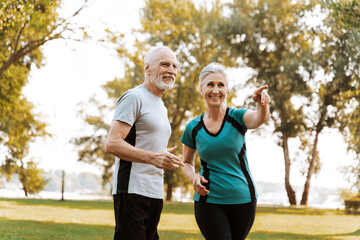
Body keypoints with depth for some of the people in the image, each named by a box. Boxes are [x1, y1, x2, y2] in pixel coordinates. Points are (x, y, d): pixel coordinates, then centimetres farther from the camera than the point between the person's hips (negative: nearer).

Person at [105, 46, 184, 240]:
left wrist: (166, 160, 12)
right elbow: (111, 144, -17)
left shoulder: (161, 107, 24)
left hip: (155, 194, 9)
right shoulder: (134, 97, -6)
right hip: (132, 192, -9)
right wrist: (152, 157, -27)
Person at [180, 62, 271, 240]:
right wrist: (193, 177, -8)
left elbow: (259, 119, -28)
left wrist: (263, 105, -51)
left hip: (242, 199, 0)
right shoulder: (193, 128, 1)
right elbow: (186, 163, 14)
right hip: (209, 200, 0)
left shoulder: (237, 117, -5)